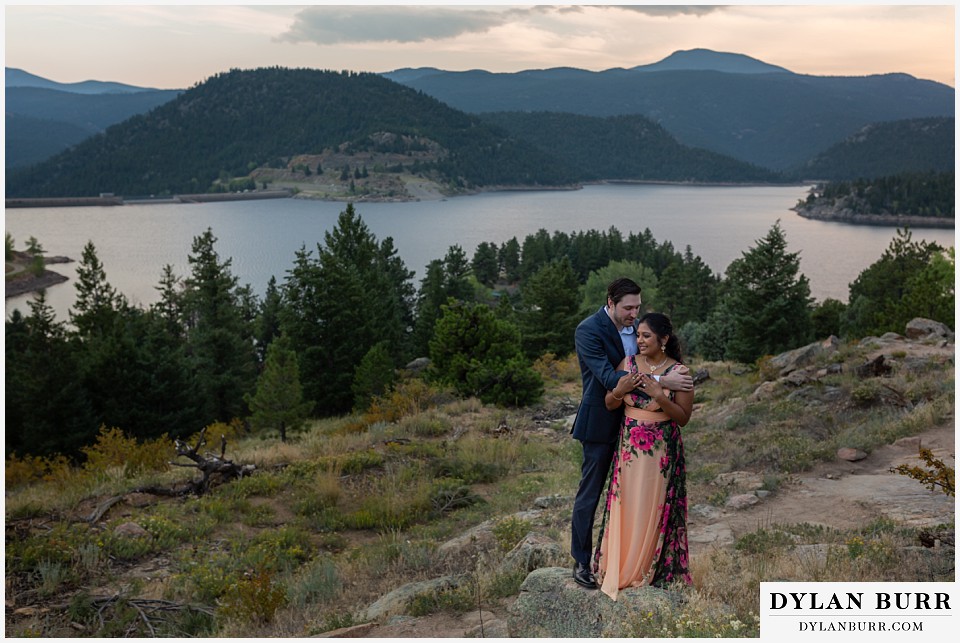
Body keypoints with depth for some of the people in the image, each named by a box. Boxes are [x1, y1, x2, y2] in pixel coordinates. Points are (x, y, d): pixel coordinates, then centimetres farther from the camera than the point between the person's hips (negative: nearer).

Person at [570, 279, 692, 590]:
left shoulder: (635, 327, 4)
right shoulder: (588, 331, -18)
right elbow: (608, 378, -28)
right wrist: (660, 381, -33)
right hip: (601, 422, -7)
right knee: (589, 494, 4)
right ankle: (581, 562, 16)